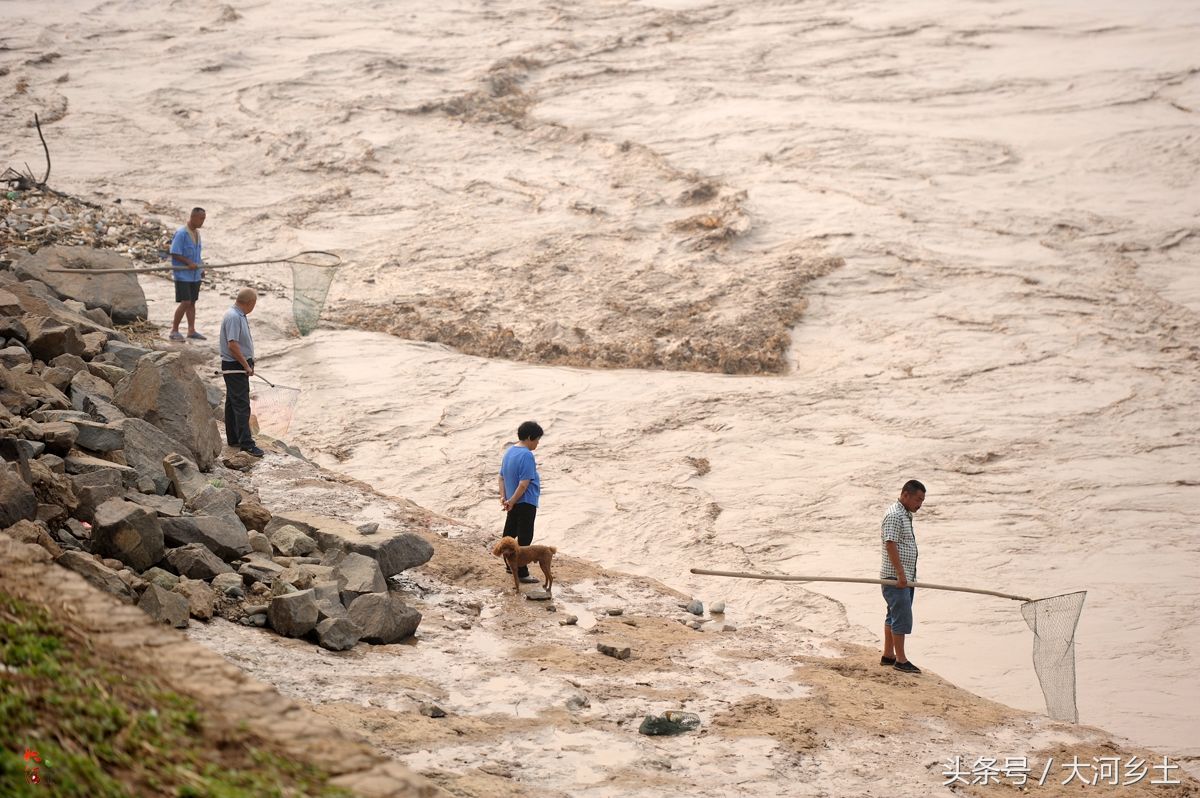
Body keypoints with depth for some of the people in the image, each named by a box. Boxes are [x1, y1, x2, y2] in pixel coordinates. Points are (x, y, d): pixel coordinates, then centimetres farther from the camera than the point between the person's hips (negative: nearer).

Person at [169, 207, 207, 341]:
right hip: (183, 274, -8)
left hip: (195, 275, 8)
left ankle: (191, 330, 17)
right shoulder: (181, 233, -15)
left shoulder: (197, 233, 11)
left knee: (192, 302, 11)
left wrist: (201, 266, 12)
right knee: (185, 303, -11)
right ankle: (174, 330, -1)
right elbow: (174, 253, -17)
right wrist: (189, 263, -23)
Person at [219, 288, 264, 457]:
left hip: (240, 366, 11)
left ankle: (233, 438, 23)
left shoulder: (239, 315, 11)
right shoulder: (234, 317, -21)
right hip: (235, 367, -11)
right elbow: (232, 345, -26)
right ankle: (246, 443, -14)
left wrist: (248, 363, 19)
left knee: (232, 403, 16)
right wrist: (246, 366, -19)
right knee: (241, 405, -12)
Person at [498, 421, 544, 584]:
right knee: (524, 538, -3)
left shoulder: (509, 451, 7)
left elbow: (502, 477, 12)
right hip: (526, 503, -9)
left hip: (513, 503, 9)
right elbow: (524, 484, -24)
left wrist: (503, 496, 4)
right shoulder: (527, 455, -21)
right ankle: (522, 573, 0)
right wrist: (512, 501, -16)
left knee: (509, 534, 19)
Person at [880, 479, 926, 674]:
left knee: (894, 616, 14)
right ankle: (900, 660, -4)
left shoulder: (905, 515, 17)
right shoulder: (894, 515, -15)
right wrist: (900, 573, -25)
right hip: (896, 577, -10)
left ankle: (888, 655, 21)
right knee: (902, 617, -8)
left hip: (905, 577, 10)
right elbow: (890, 544, -22)